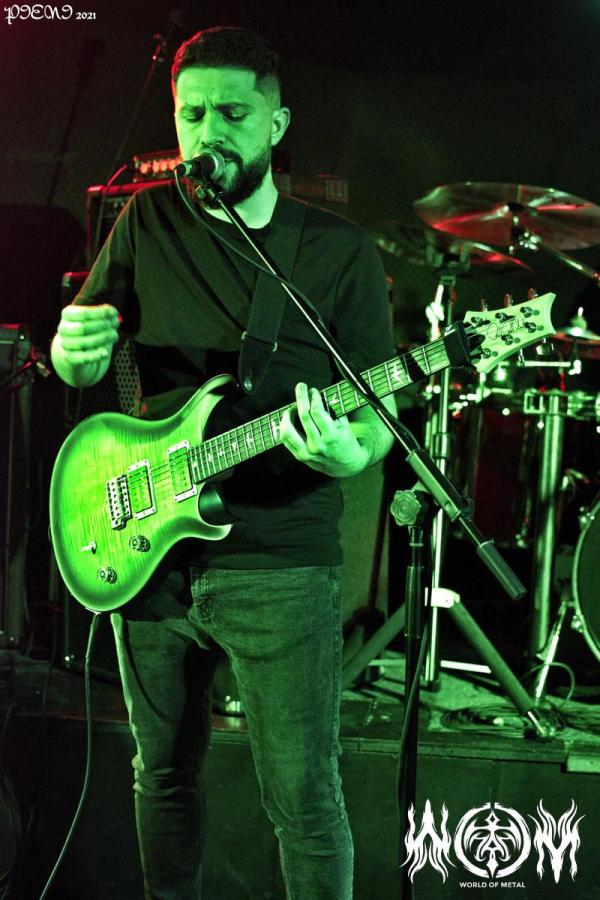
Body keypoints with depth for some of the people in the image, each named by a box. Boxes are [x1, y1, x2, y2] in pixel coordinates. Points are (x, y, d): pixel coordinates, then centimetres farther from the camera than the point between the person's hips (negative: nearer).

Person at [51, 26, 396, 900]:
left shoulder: (342, 252, -2)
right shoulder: (146, 224, 7)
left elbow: (377, 413, -2)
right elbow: (80, 369, 9)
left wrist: (349, 453, -26)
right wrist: (74, 347, -16)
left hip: (278, 560, -3)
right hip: (147, 551, 4)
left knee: (305, 803, -2)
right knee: (164, 772, 17)